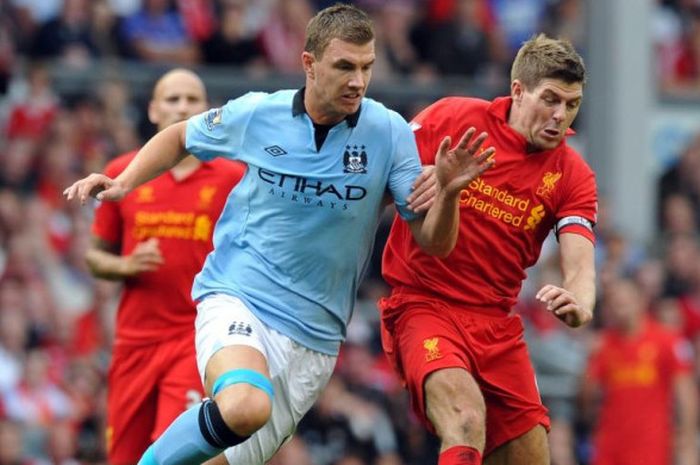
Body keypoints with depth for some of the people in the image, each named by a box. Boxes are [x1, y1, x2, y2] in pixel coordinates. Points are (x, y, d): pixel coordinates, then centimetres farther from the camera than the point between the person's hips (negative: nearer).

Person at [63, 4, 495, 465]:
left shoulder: (389, 133, -5)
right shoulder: (256, 114, -4)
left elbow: (435, 242, -5)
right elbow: (180, 137, 17)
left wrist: (449, 190, -24)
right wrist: (123, 183, 2)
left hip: (312, 335, 3)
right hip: (237, 297, -3)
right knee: (244, 407, -34)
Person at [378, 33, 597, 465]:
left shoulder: (572, 175, 1)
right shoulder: (453, 118, -6)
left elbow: (579, 263, -11)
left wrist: (580, 305, -34)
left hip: (496, 323, 5)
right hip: (421, 303, -5)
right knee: (465, 418, -31)